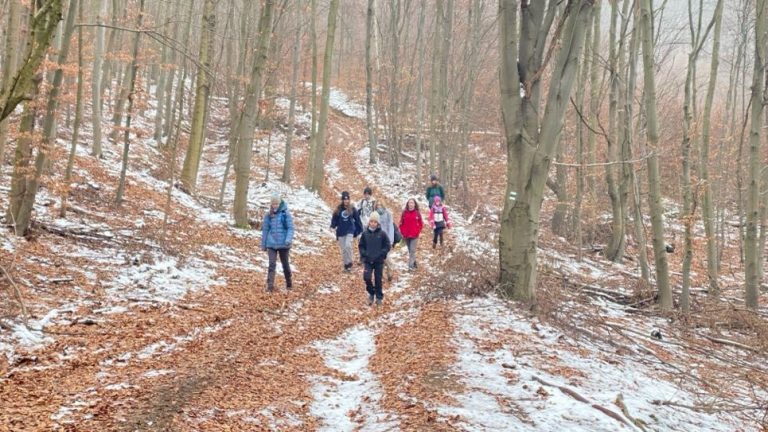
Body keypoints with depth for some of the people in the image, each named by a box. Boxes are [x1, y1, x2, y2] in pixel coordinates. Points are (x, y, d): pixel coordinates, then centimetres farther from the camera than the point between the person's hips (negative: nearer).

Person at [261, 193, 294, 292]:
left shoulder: (285, 213, -5)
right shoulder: (268, 215, 3)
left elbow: (290, 228, -7)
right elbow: (265, 230, 9)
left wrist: (288, 239, -22)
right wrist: (263, 245, 11)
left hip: (283, 244, -1)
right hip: (271, 244, 1)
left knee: (285, 264, 12)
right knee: (272, 264, -10)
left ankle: (289, 284, 30)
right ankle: (270, 285, -13)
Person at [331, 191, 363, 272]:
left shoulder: (352, 209, -1)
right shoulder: (338, 209, 1)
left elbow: (357, 220, 4)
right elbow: (334, 219, 2)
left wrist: (359, 230, 5)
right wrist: (333, 226, -15)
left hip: (350, 231, -2)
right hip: (341, 231, 2)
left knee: (348, 246, -21)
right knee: (343, 249, 7)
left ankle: (349, 263, -6)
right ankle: (346, 264, 20)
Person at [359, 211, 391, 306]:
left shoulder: (382, 234, -7)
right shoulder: (365, 233, -2)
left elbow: (387, 246, -3)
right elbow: (361, 246, 7)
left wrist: (381, 254, -12)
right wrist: (364, 254, -6)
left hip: (379, 261, -1)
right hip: (368, 261, 1)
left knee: (378, 279, 6)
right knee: (366, 277, -12)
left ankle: (379, 297, 21)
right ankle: (371, 293, 13)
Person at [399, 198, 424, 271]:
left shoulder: (417, 213, -2)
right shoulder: (404, 213, 1)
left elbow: (421, 224, 3)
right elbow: (401, 224, 6)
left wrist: (418, 232, -4)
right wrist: (403, 233, -1)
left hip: (414, 236, -2)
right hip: (406, 236, 3)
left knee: (412, 251, -10)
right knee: (410, 251, 12)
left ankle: (411, 266, -12)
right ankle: (414, 263, 28)